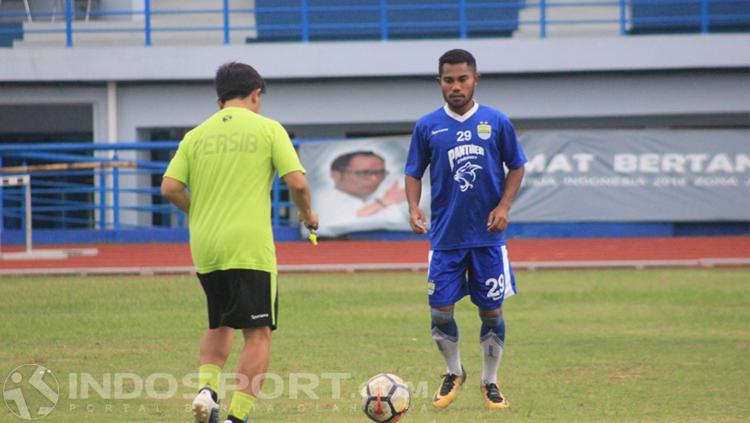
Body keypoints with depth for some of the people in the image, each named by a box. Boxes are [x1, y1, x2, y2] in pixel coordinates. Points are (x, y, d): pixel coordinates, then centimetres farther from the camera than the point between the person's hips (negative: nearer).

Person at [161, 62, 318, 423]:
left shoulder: (196, 136, 9)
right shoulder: (268, 129, 0)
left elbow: (170, 187, 1)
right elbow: (297, 182, -7)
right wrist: (307, 214, 13)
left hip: (204, 247, 5)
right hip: (249, 248, -5)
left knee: (219, 326, 24)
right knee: (258, 334, 1)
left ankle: (207, 388, 3)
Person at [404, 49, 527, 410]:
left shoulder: (496, 122, 0)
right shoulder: (427, 126, 2)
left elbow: (516, 167, 8)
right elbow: (414, 173, 8)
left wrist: (504, 206, -6)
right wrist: (413, 207, -9)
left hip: (488, 235, 0)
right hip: (445, 235, 1)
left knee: (491, 310, 3)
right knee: (440, 309, -2)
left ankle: (490, 382, 20)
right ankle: (453, 373, 23)